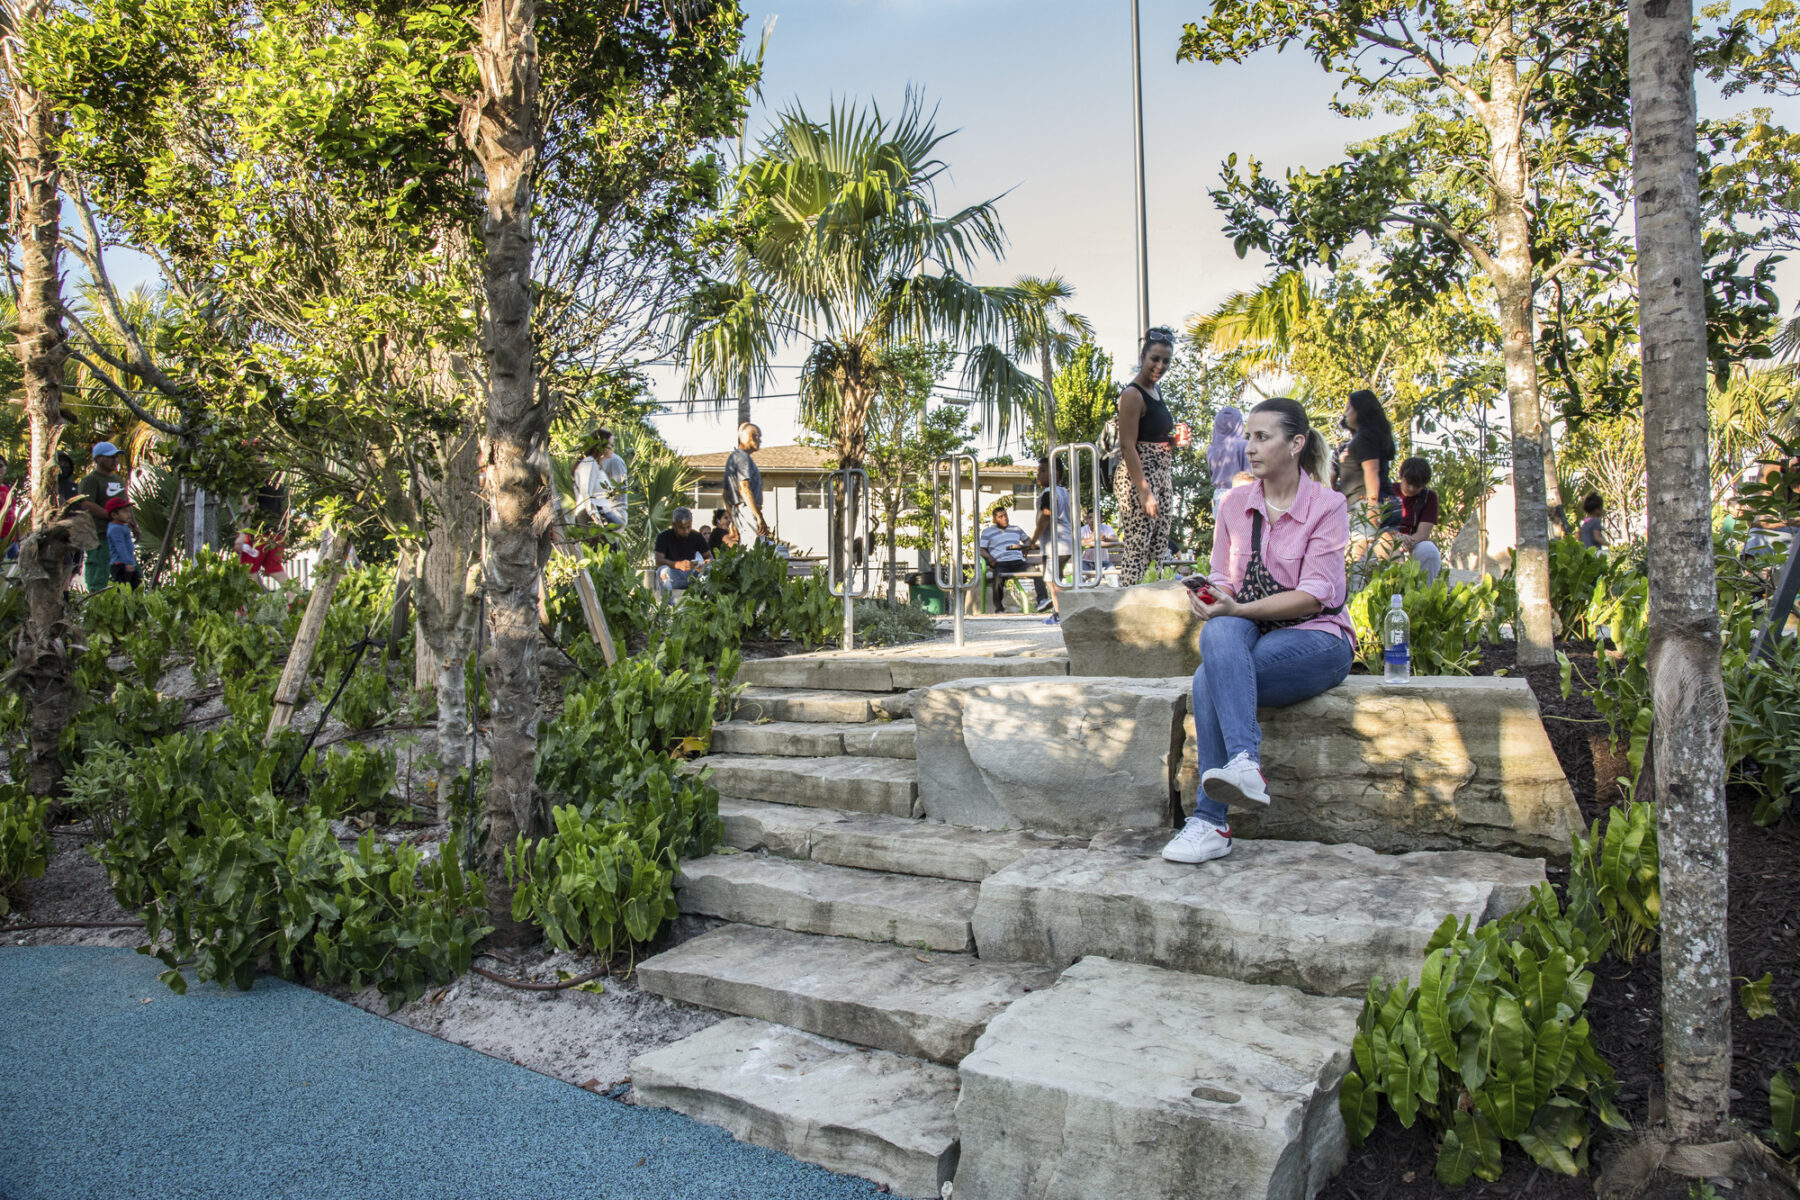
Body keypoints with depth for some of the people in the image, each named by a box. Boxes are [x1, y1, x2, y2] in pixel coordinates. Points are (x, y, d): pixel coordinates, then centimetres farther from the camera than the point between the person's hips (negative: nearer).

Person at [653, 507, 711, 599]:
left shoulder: (697, 536, 4)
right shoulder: (664, 537, -6)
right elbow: (658, 561, -20)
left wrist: (704, 565, -28)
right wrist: (678, 564, -39)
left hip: (691, 575, 3)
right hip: (672, 575, -2)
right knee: (663, 570, -35)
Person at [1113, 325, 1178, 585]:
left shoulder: (1156, 392, 17)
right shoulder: (1132, 394, -10)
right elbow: (1128, 446, -17)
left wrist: (1175, 440, 6)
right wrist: (1144, 492, -23)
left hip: (1162, 476, 9)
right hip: (1138, 478, -9)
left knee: (1159, 551, 8)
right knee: (1136, 548, -11)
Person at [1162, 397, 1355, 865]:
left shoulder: (1327, 506, -4)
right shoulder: (1234, 503, 10)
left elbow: (1313, 596, -13)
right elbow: (1224, 580, 12)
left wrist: (1239, 608, -23)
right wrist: (1210, 595, -13)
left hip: (1316, 638, -4)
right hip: (1248, 634, 4)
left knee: (1209, 680, -32)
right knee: (1218, 634, -34)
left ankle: (1211, 821, -33)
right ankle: (1245, 762, -42)